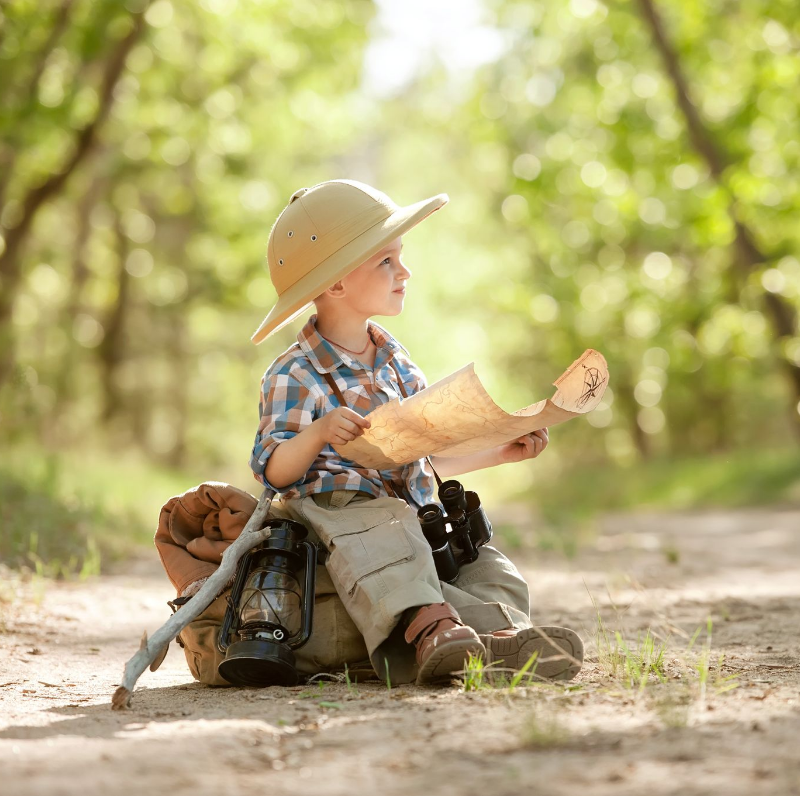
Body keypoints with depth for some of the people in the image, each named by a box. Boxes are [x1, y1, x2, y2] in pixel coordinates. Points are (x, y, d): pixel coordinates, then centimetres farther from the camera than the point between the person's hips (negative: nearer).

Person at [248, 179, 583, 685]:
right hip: (339, 508, -7)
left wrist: (503, 451, 18)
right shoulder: (295, 377, -4)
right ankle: (428, 624, -60)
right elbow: (274, 472, -14)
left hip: (412, 516, 8)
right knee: (383, 535, -40)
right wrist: (317, 434, -32)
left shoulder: (396, 363, 19)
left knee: (498, 577, -14)